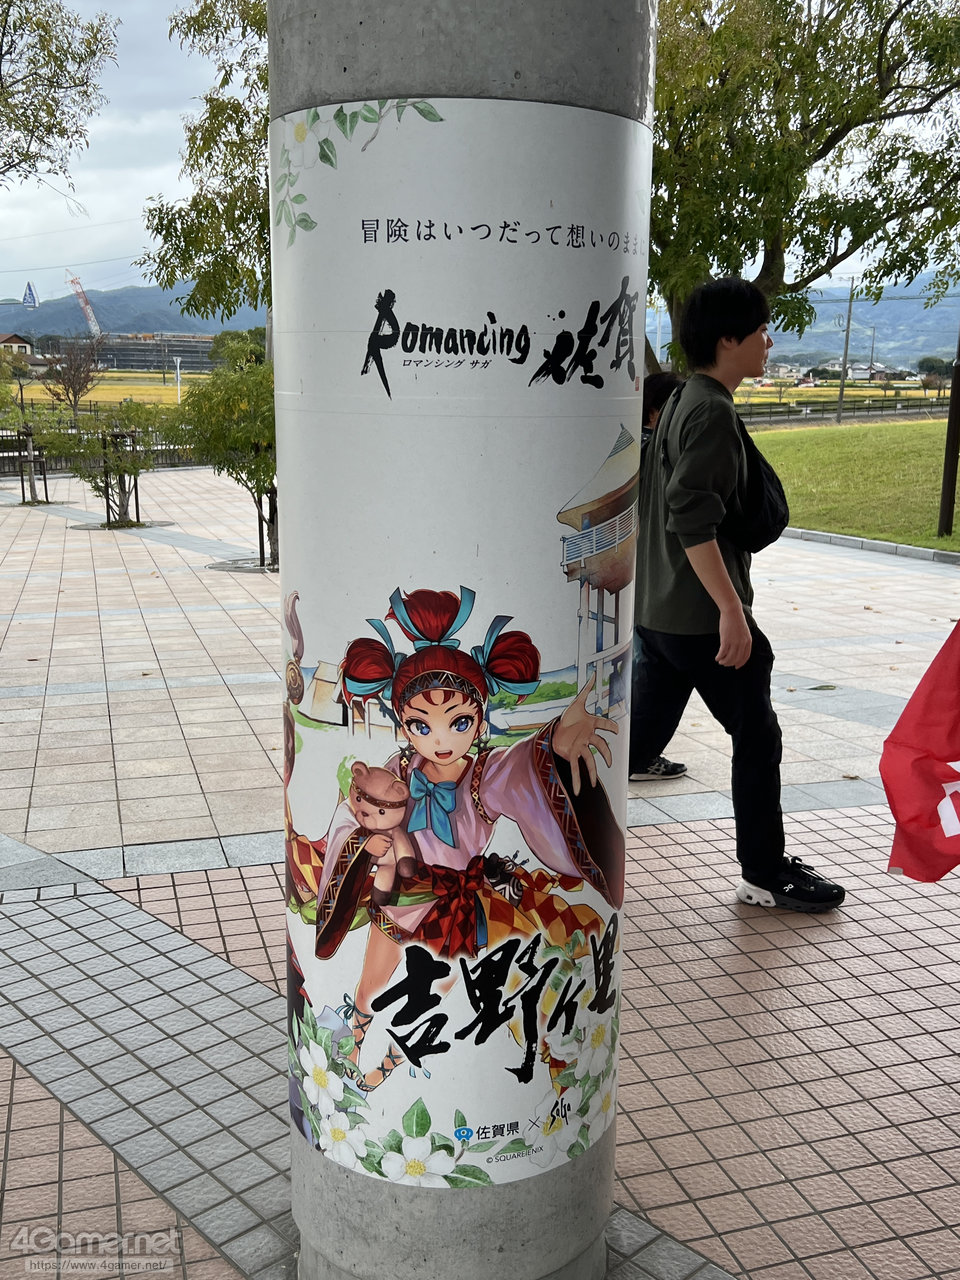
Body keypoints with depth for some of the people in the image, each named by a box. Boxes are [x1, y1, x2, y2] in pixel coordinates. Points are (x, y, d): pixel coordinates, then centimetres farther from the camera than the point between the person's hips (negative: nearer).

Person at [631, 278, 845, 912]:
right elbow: (693, 520, -26)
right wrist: (732, 608, -26)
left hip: (657, 608, 10)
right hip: (698, 614, -9)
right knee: (757, 735, 4)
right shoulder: (712, 411, -16)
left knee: (642, 733, 16)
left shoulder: (681, 402, 14)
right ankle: (765, 874, 15)